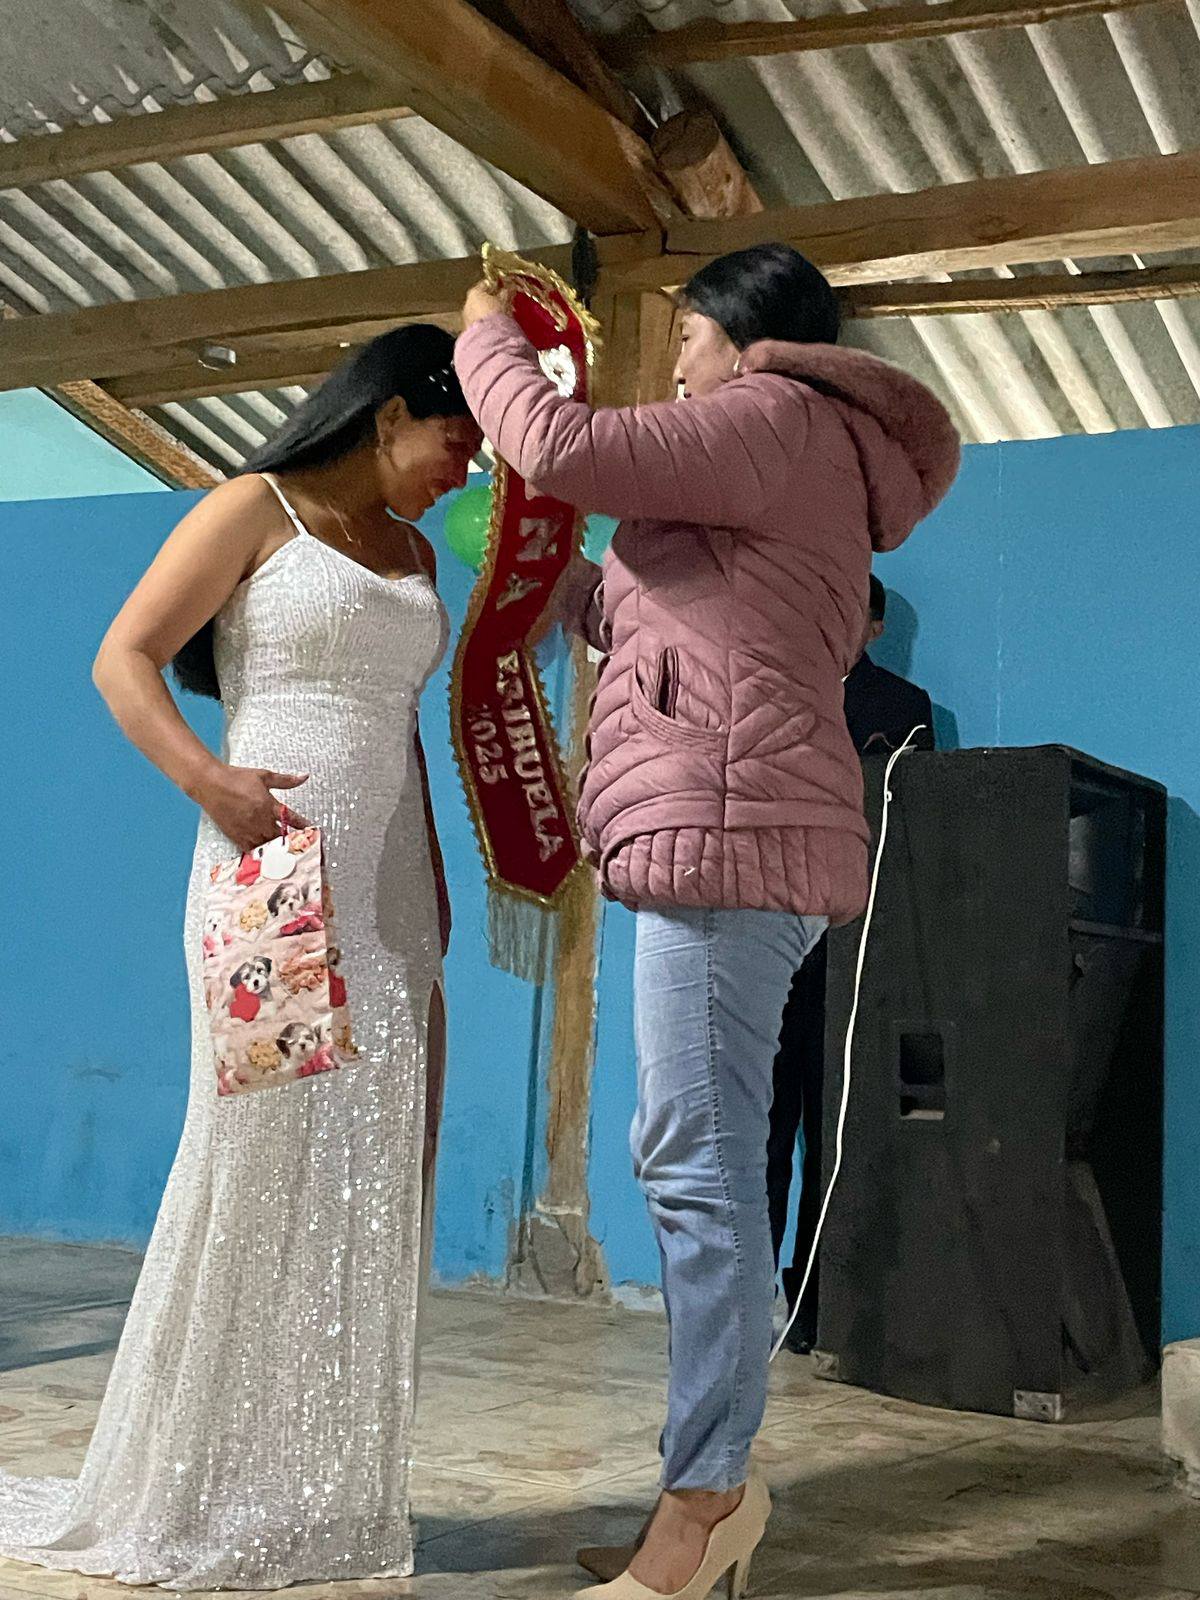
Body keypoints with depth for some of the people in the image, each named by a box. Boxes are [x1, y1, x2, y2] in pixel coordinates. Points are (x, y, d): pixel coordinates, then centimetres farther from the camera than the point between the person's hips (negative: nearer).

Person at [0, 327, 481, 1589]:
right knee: (258, 1158, -5)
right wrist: (208, 779, -22)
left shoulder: (412, 552, 20)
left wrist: (434, 886, 17)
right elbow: (125, 658, -6)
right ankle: (186, 1492, 10)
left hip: (389, 890, 7)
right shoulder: (254, 509, 0)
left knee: (368, 1176, 6)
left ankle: (328, 1486, 17)